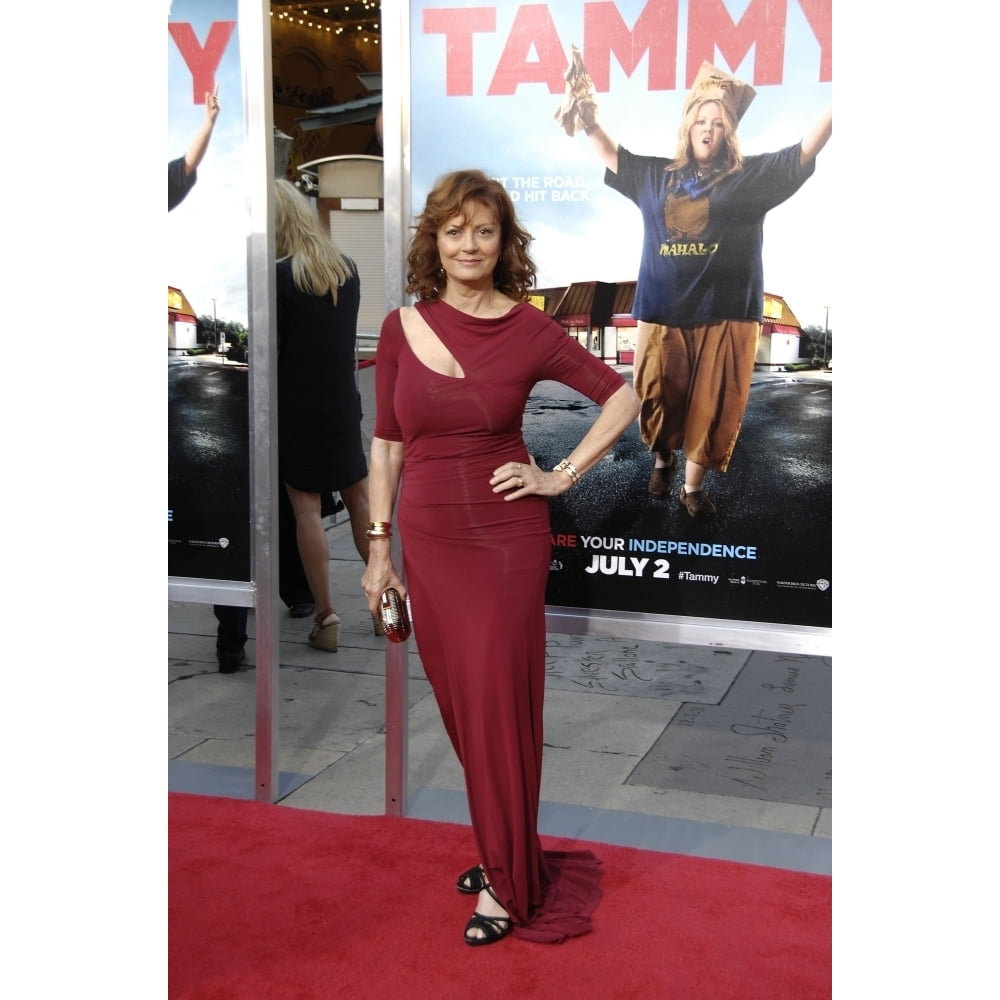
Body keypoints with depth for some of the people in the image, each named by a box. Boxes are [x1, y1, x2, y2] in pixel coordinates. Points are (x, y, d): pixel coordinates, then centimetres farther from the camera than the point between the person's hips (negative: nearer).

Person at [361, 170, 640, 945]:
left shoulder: (530, 330, -5)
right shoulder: (402, 329, 3)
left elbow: (624, 398, 1)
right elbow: (386, 445, 7)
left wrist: (562, 476, -5)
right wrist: (379, 548, 6)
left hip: (507, 539, -3)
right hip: (429, 540, 3)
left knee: (499, 705, -1)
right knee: (459, 705, 11)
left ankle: (507, 881, 13)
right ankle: (502, 846, 30)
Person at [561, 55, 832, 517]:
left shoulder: (751, 177, 5)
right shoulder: (655, 175, 13)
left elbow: (806, 150, 0)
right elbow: (610, 152, 22)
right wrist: (586, 109, 15)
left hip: (725, 315, -2)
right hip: (662, 313, 2)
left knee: (711, 405, 0)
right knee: (658, 398, 4)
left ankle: (693, 484, 13)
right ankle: (662, 460, 31)